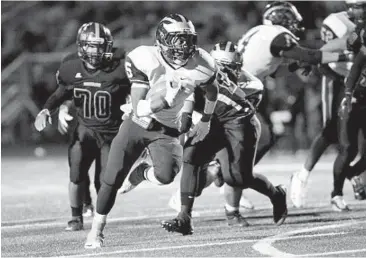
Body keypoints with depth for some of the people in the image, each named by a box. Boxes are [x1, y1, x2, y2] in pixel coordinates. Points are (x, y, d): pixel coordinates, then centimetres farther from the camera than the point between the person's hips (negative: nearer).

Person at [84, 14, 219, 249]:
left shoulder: (201, 66, -16)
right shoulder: (146, 60, -23)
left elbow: (212, 92, 10)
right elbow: (139, 109, -25)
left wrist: (206, 122, 17)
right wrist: (166, 98, -39)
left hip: (168, 130, 1)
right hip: (138, 124, -1)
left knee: (166, 176, -26)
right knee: (112, 180, -4)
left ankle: (142, 172, 12)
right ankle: (97, 230, 17)